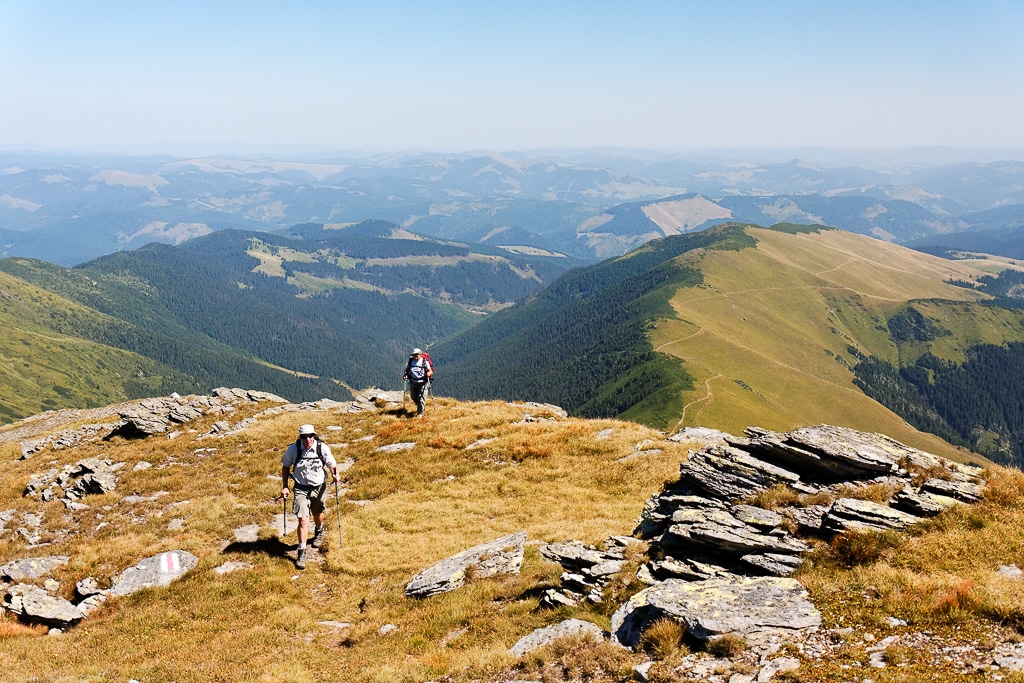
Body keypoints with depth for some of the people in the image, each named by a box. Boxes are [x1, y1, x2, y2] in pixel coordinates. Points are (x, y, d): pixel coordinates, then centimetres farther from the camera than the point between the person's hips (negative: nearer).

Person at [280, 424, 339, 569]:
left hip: (319, 487, 2)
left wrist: (335, 474, -26)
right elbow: (285, 467, 2)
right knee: (303, 520, -12)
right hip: (301, 488, -1)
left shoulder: (323, 448, -16)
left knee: (318, 514, 25)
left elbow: (332, 464, -5)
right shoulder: (293, 449, -14)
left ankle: (319, 532, 59)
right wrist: (284, 486, 1)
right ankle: (301, 553, -4)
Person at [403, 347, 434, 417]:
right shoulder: (411, 361, 5)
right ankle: (419, 407, 41)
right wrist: (405, 375, -6)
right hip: (413, 382, 5)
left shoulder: (425, 362, -8)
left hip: (423, 382, -5)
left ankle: (420, 413, -1)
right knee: (414, 397, 14)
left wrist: (428, 373, -31)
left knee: (421, 398, -8)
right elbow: (407, 370, 13)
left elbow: (430, 371, -9)